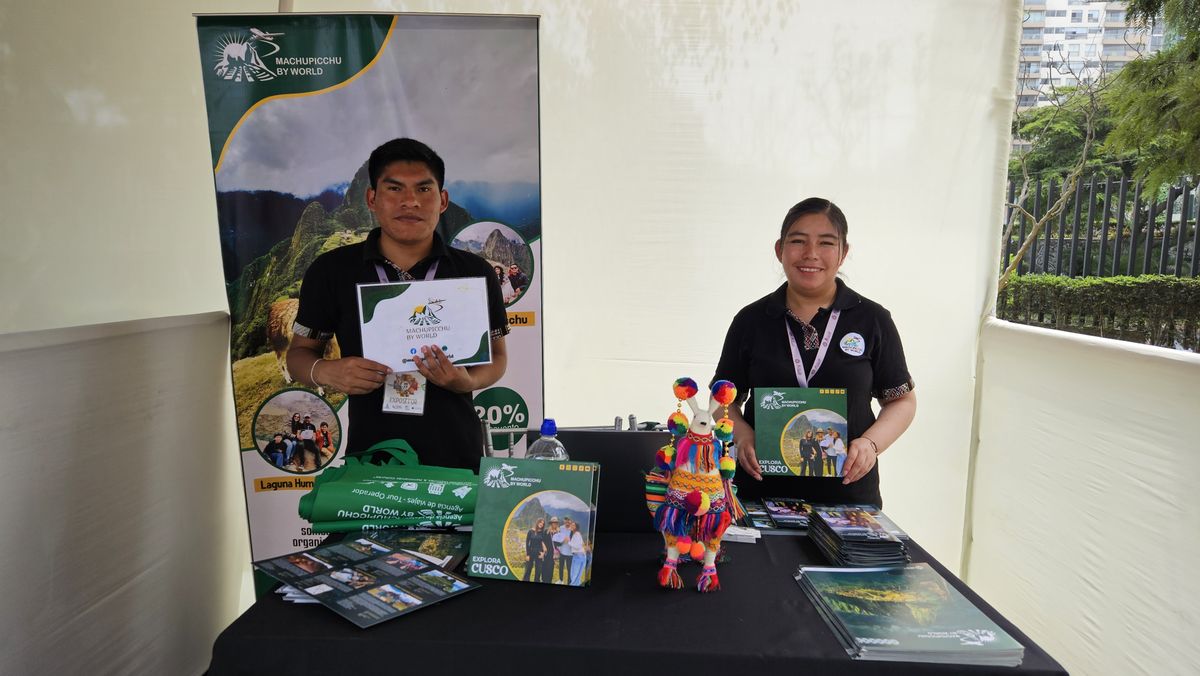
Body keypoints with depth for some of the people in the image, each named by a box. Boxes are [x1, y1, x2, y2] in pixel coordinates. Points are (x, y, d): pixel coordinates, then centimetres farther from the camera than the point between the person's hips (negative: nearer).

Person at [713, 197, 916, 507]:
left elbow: (902, 401, 6)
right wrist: (742, 436, -11)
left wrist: (870, 443, -12)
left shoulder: (873, 320, 0)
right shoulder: (751, 320, 1)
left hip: (848, 491, 0)